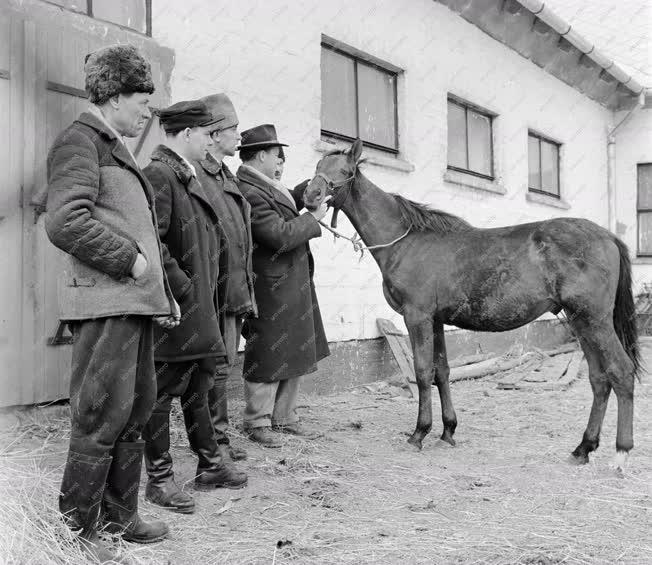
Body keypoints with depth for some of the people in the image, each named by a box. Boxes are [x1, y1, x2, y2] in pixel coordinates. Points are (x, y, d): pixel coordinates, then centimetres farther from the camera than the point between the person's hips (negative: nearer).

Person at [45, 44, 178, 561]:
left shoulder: (116, 149, 23)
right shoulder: (80, 140, -6)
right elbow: (65, 223, -20)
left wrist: (164, 294, 19)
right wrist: (129, 260, -14)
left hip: (134, 301, 10)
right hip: (104, 302, -10)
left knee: (136, 411, 14)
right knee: (101, 417, -4)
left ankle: (120, 515, 27)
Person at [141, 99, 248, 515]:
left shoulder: (188, 176, 17)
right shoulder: (158, 174, -13)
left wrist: (212, 297, 15)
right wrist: (182, 287, -19)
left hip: (201, 308, 10)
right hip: (176, 307, -10)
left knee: (197, 387, 17)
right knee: (163, 391, 0)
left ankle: (210, 465, 29)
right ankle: (160, 479, 11)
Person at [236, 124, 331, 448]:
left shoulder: (262, 185, 9)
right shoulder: (249, 193, -23)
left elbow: (285, 207, 26)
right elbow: (281, 235, -26)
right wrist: (315, 218, -13)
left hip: (293, 285, 10)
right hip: (272, 290, -10)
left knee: (296, 354, 16)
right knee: (268, 356, 3)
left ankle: (283, 417, 28)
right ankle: (257, 423, 18)